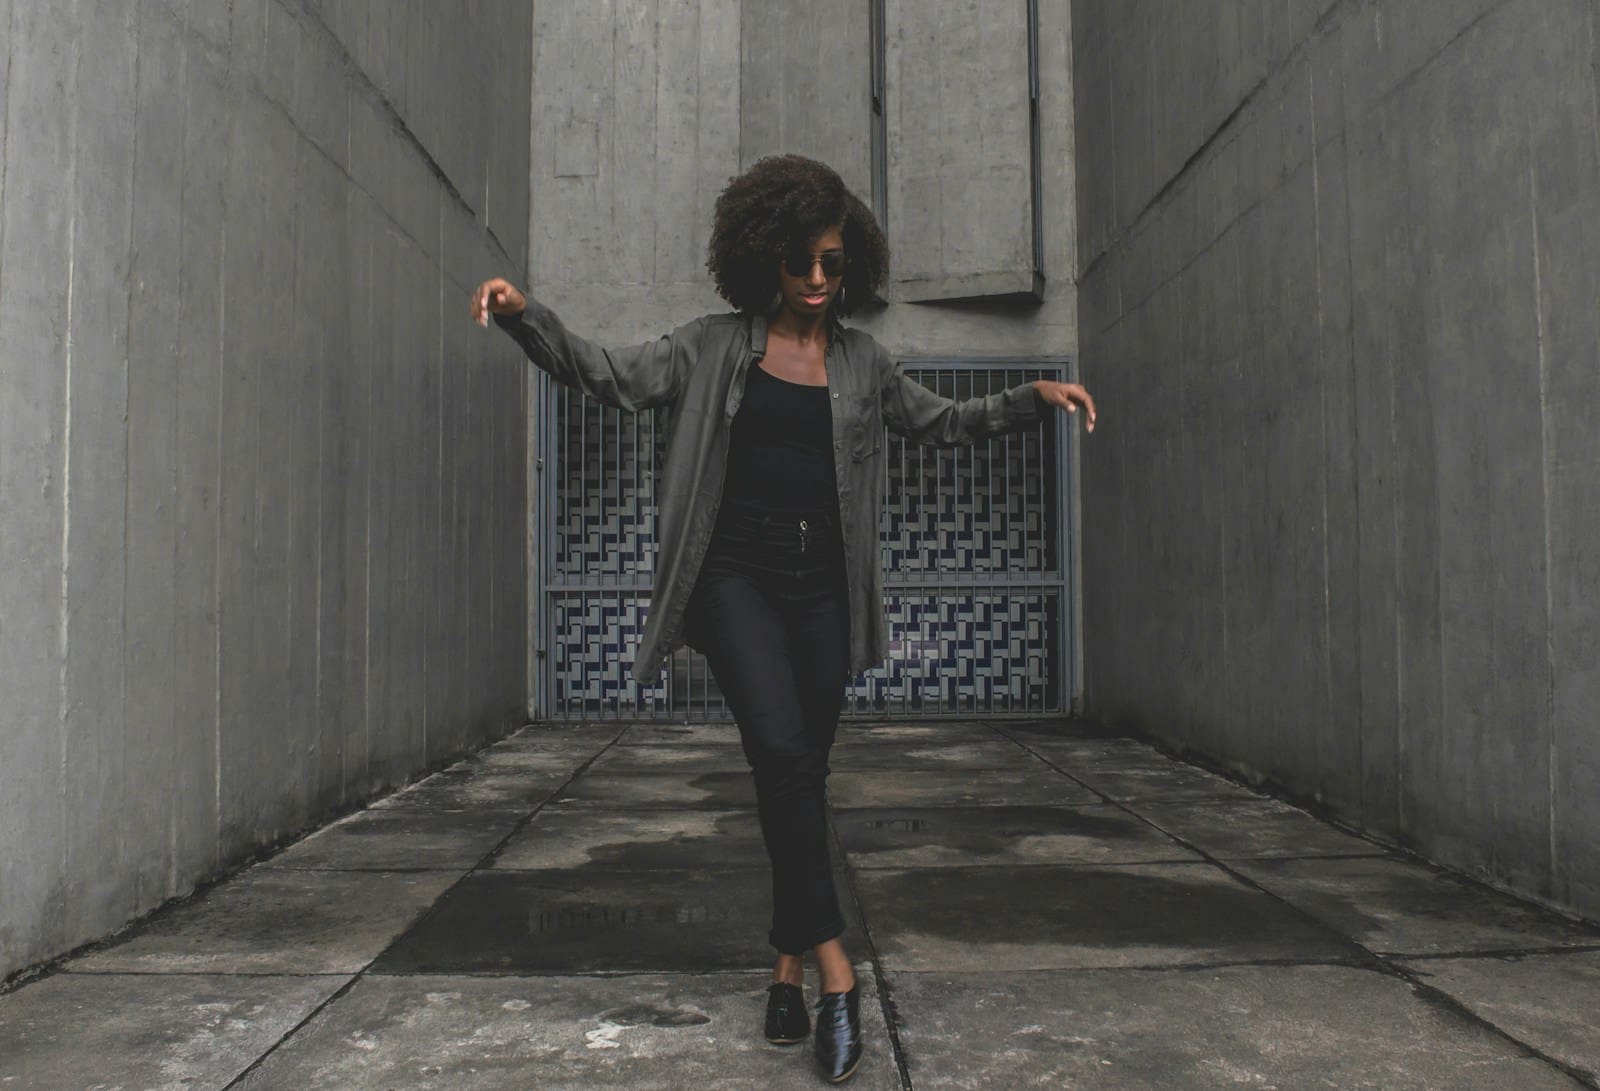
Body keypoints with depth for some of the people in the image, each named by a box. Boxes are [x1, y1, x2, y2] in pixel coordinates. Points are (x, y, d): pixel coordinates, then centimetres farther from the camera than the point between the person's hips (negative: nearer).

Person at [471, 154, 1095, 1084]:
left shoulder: (862, 363, 13)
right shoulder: (715, 348, 6)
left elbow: (944, 421, 23)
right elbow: (612, 377, 2)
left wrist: (1033, 397, 12)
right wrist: (526, 316, -12)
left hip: (821, 582, 3)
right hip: (735, 573, -3)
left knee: (801, 772, 5)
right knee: (782, 750, -21)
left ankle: (790, 965, 18)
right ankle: (833, 962, -16)